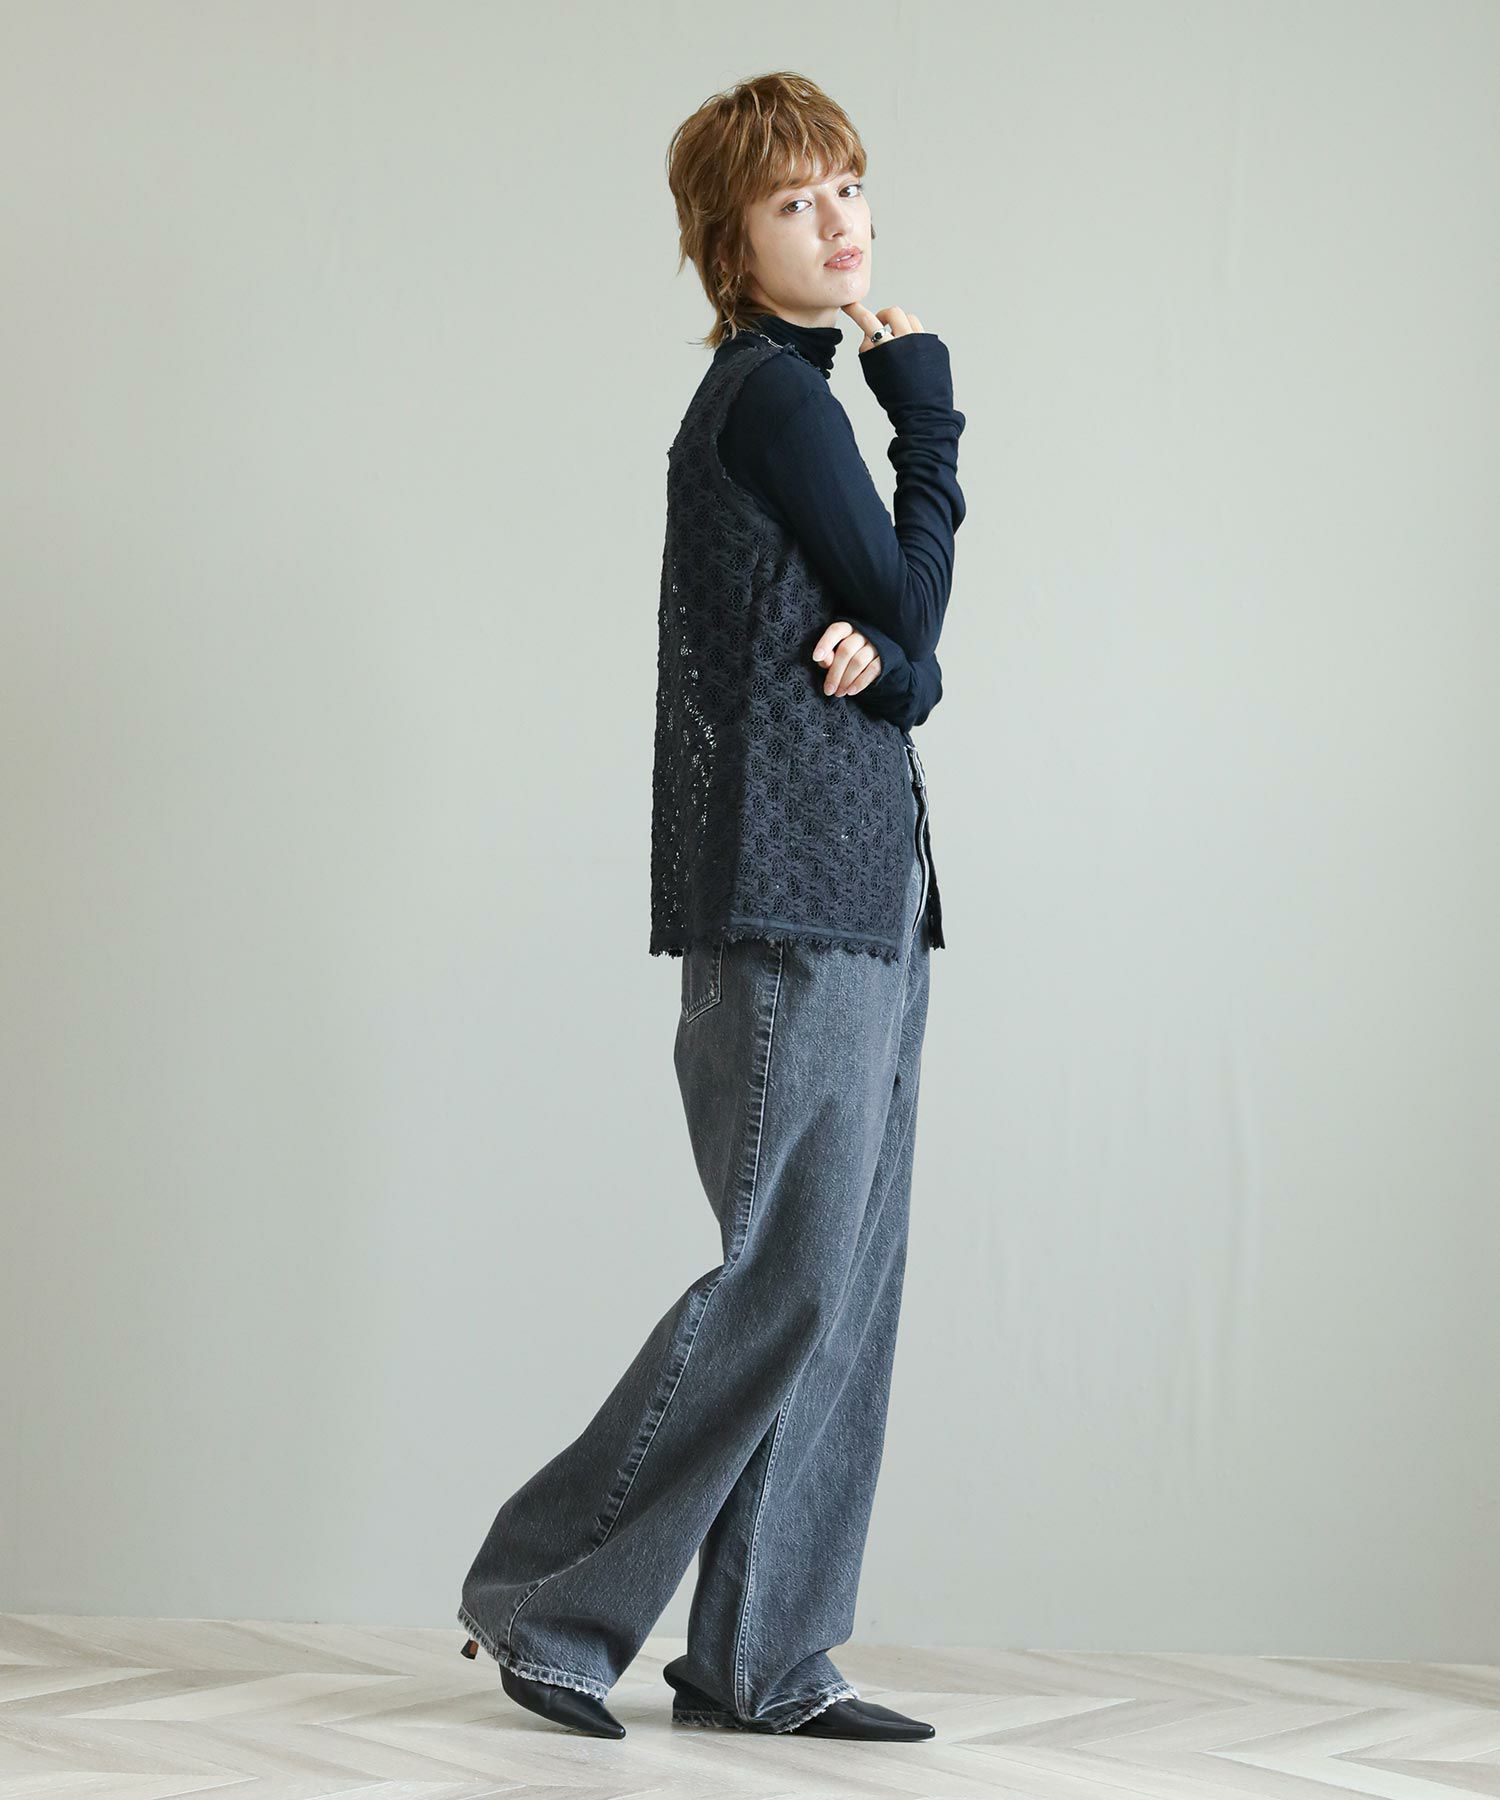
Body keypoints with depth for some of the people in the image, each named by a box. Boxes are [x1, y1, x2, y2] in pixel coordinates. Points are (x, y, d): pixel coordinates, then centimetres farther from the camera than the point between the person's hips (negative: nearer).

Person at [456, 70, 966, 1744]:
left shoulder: (797, 390, 20)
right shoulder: (773, 393, -9)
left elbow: (910, 660, 14)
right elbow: (909, 602, -7)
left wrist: (881, 658, -9)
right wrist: (928, 415, 2)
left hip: (860, 890, 10)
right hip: (790, 901, -10)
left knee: (846, 1286, 8)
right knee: (788, 1277, -8)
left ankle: (760, 1660, 13)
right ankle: (550, 1596, 2)